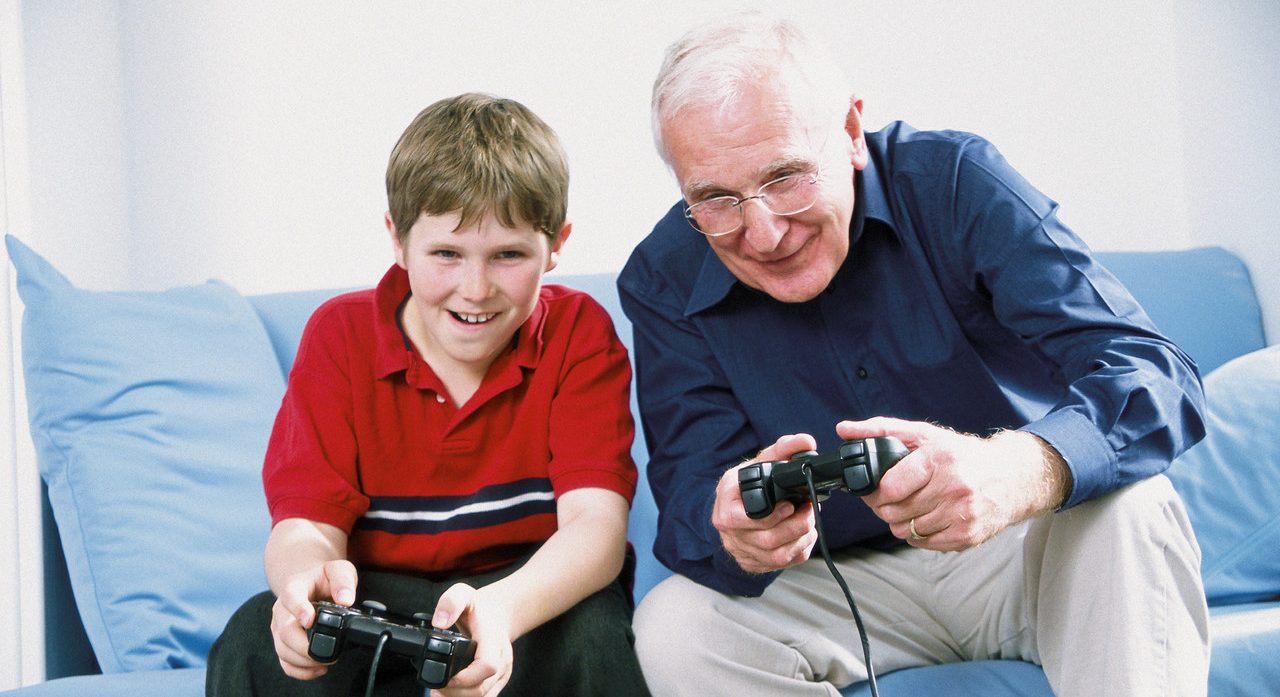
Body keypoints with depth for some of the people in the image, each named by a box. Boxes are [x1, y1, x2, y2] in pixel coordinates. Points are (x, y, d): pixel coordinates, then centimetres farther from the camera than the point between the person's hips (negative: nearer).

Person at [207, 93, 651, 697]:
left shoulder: (579, 334, -9)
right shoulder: (340, 335, -4)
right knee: (258, 637, -30)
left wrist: (502, 609, -46)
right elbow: (306, 520, -12)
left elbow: (596, 522, -22)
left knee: (590, 625, -34)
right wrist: (307, 577, -41)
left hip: (535, 598, 0)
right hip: (377, 598, 0)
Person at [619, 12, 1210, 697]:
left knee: (1129, 509, -32)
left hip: (1032, 542, -1)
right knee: (673, 628, -25)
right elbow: (689, 494, -12)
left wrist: (1018, 472, -50)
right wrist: (733, 532, -40)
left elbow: (1153, 375, -27)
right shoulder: (663, 281, -9)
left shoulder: (952, 183, -18)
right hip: (844, 581, 1)